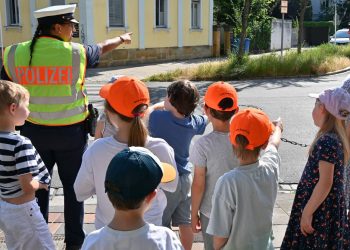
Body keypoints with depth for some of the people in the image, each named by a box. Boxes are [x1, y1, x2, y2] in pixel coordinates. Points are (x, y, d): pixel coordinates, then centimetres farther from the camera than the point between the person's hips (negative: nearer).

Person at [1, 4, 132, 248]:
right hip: (70, 132, -2)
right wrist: (121, 39, 31)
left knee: (37, 187, 17)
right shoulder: (76, 53, -10)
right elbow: (102, 48, 11)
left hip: (33, 131, 2)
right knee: (73, 187, 14)